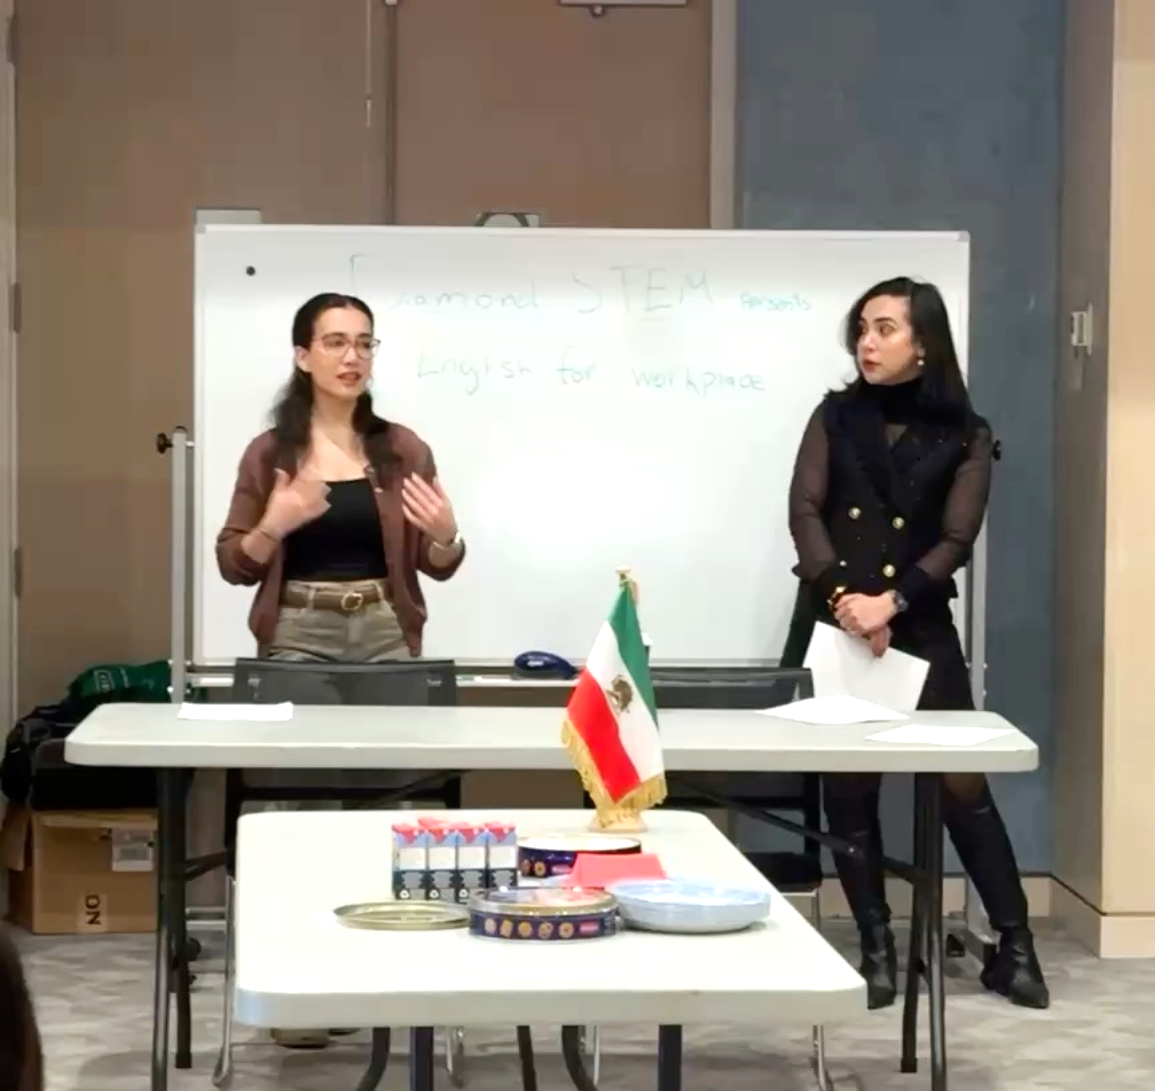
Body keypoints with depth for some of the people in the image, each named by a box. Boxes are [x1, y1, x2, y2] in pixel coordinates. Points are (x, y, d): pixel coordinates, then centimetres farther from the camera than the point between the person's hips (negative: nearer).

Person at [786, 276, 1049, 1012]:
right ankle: (877, 950, 10)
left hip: (919, 626, -2)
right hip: (834, 623, 2)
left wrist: (892, 602, -19)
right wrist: (841, 596, -16)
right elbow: (805, 511, -2)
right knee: (849, 785, 2)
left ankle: (1015, 946, 4)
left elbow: (956, 540, -5)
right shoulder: (837, 416, 8)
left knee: (963, 781, -4)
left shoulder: (964, 436, 3)